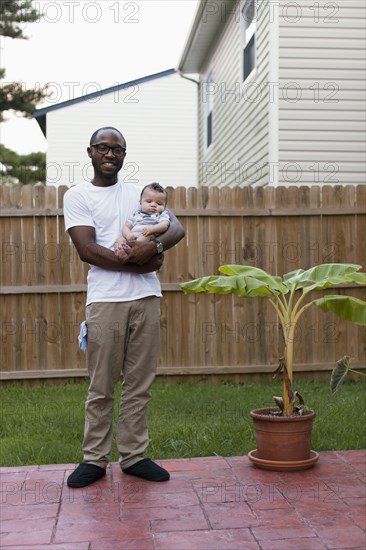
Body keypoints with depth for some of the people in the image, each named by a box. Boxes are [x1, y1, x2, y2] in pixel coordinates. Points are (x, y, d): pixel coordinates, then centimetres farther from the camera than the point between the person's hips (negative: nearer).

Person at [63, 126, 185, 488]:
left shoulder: (139, 193, 17)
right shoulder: (77, 196, 4)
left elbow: (177, 228, 7)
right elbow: (87, 250, -8)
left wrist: (153, 246, -15)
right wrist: (140, 262, -11)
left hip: (145, 298, 4)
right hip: (106, 299, -4)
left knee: (140, 384, 6)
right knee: (101, 386, 0)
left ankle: (133, 456, 15)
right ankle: (94, 459, 11)